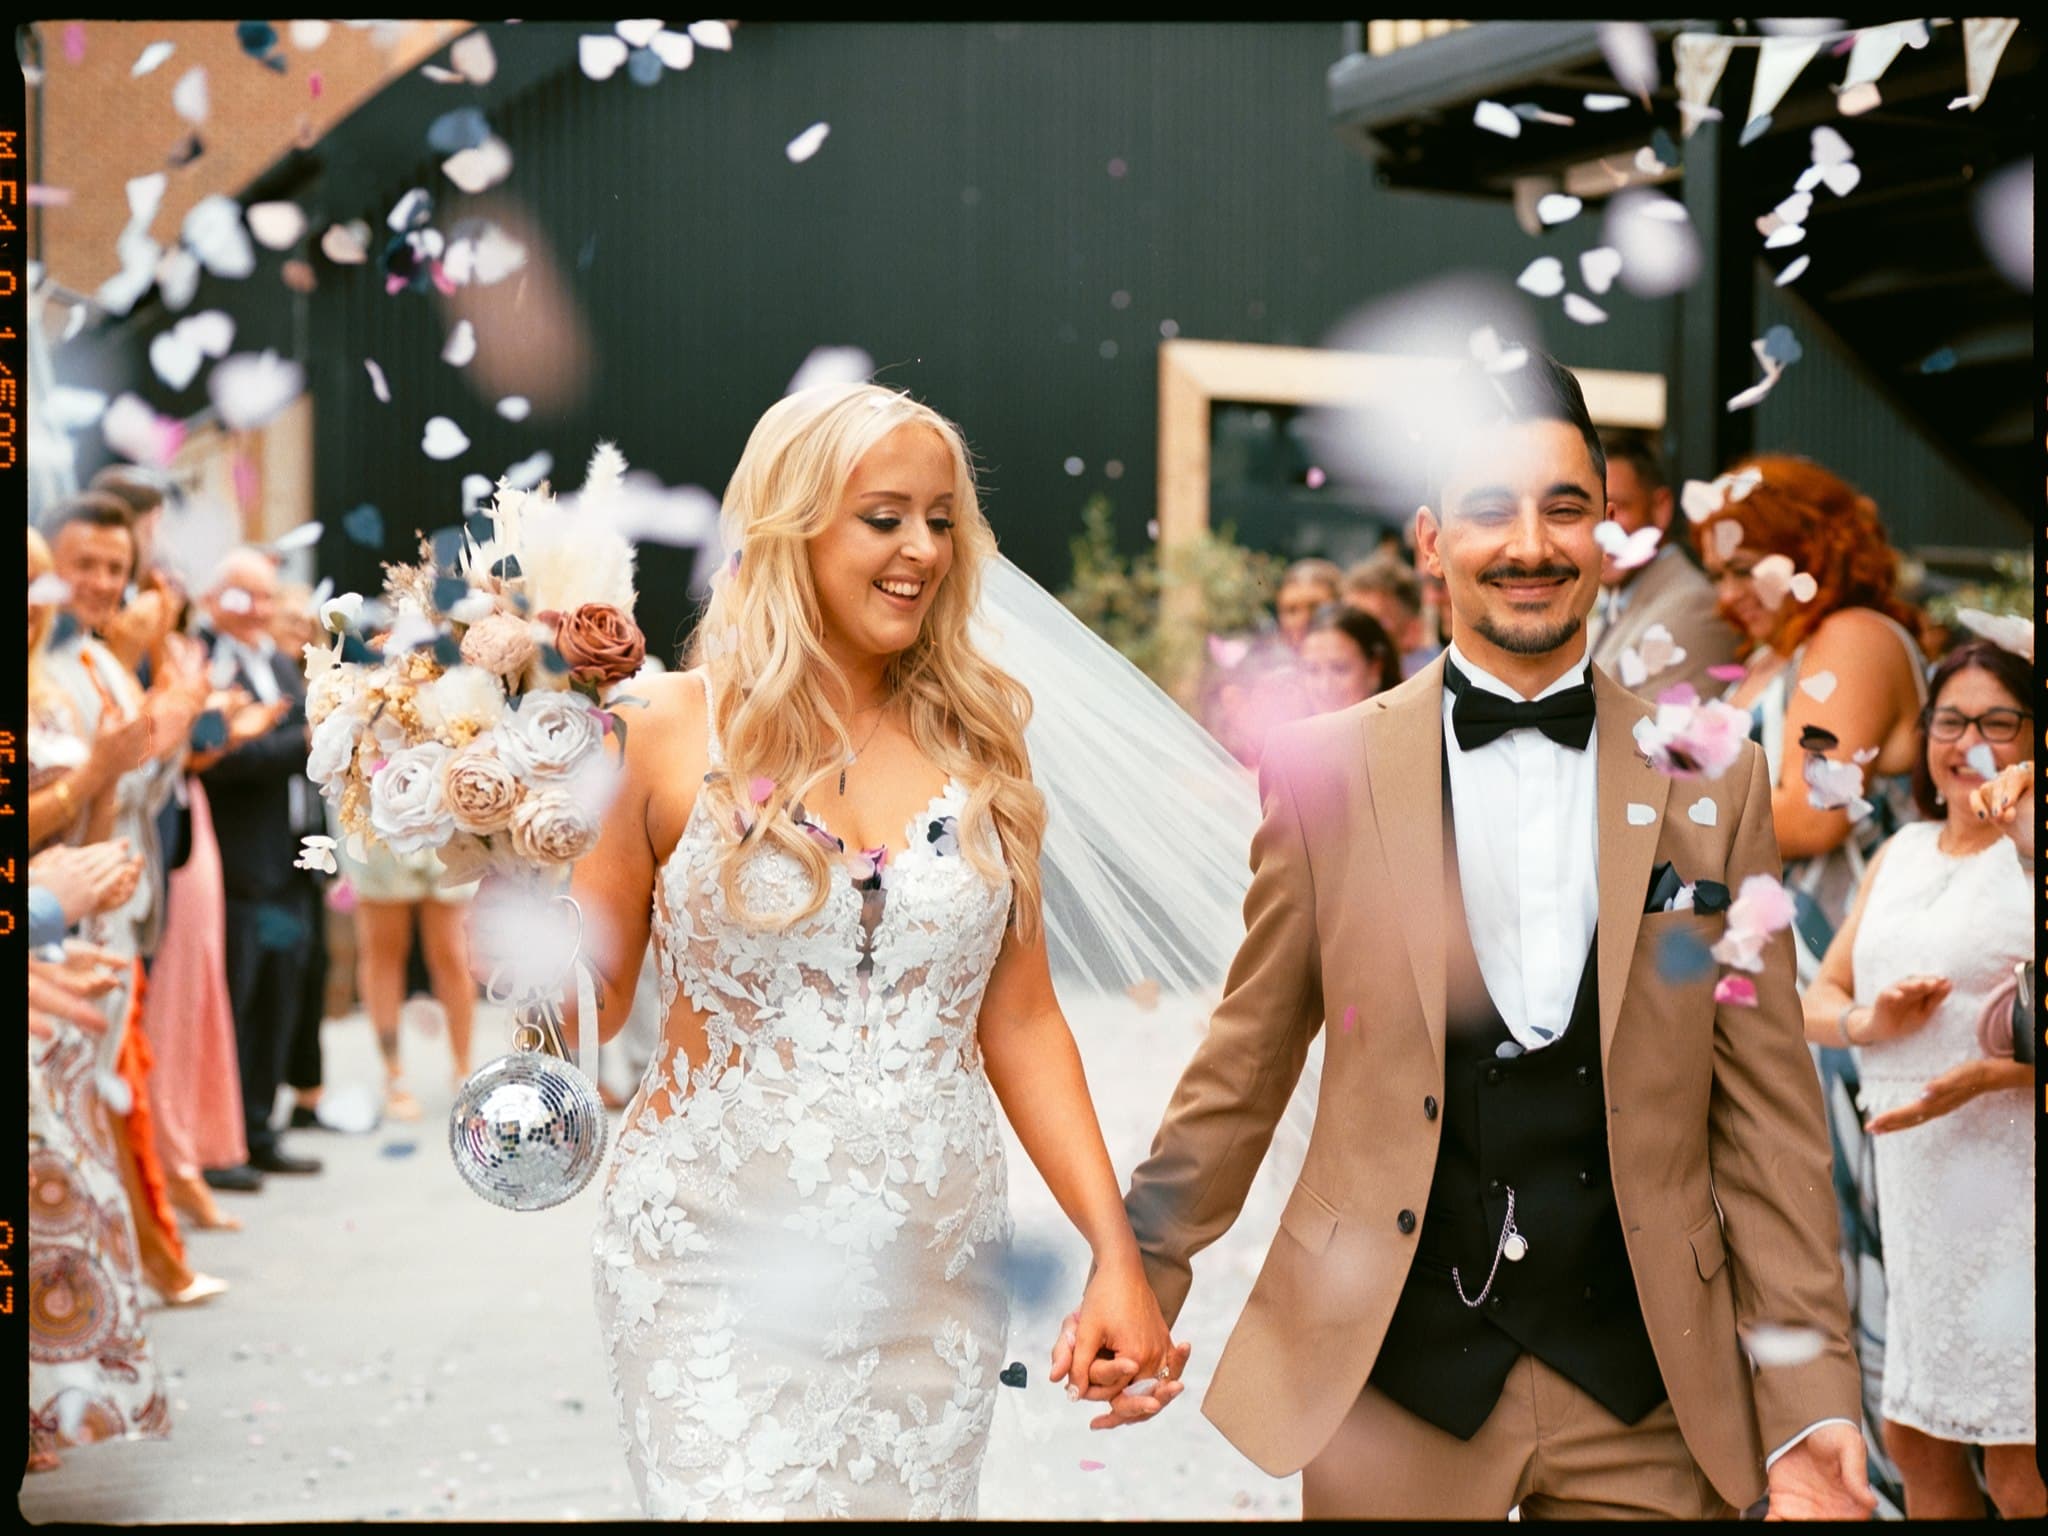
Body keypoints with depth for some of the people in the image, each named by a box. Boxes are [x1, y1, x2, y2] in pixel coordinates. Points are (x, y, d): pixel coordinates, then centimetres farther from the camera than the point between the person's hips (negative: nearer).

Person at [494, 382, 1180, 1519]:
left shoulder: (978, 744, 4)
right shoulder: (680, 732, -4)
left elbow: (1021, 1021, 8)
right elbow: (586, 1010, -1)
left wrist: (1116, 1251, 1)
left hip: (931, 1279, 3)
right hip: (717, 1271, -3)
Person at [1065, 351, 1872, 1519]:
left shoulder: (1715, 784, 2)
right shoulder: (1325, 767, -1)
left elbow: (1768, 1110, 3)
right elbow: (1244, 1067, 5)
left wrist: (1809, 1399, -1)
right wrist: (1142, 1283, 1)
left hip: (1647, 1388, 1)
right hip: (1391, 1378, -1)